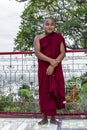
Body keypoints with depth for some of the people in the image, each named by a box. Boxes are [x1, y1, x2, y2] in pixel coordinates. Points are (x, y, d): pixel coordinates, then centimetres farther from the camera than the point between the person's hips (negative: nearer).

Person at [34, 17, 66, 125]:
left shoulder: (59, 37, 4)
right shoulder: (38, 38, 2)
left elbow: (63, 53, -4)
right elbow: (37, 52, -11)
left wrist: (53, 65, -16)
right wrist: (51, 60, -22)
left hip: (56, 69, 1)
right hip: (43, 68, -1)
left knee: (54, 90, 2)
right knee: (44, 91, 2)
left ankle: (53, 117, 12)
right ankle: (45, 117, 10)